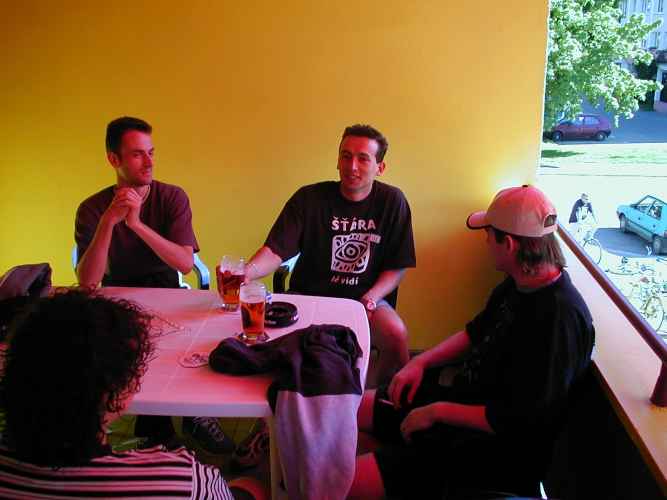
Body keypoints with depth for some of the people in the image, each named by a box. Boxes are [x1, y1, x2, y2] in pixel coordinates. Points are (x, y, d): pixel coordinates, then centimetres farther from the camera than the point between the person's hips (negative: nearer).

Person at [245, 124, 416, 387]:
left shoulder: (392, 202, -3)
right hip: (308, 296, 0)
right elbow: (275, 250, -11)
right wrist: (247, 272, -33)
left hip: (366, 299, 1)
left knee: (396, 335, -29)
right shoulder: (309, 198, -5)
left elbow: (397, 267, 1)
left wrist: (370, 299, -16)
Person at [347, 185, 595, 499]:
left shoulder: (560, 317, -28)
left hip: (492, 447, -9)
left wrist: (437, 412, -18)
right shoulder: (519, 284, 1)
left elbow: (520, 421, -27)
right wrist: (421, 361, 4)